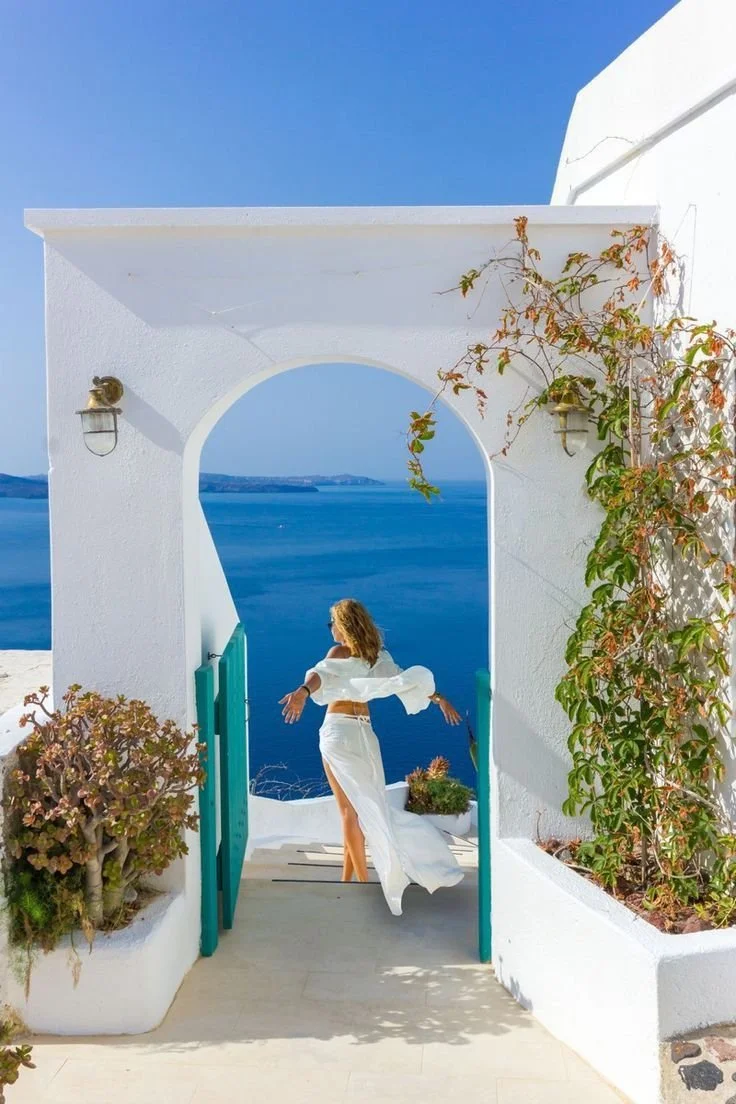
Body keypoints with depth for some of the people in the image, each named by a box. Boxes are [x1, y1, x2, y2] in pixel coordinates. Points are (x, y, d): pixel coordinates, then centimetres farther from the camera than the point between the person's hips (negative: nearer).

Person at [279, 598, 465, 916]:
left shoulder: (339, 653, -11)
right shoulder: (377, 655, 7)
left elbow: (322, 674, -32)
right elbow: (405, 680, 14)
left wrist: (302, 691, -51)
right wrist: (439, 699, 25)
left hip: (338, 731, -5)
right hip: (365, 732, 6)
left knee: (350, 810, 0)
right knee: (364, 807, 12)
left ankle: (363, 880, 2)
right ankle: (348, 878, 19)